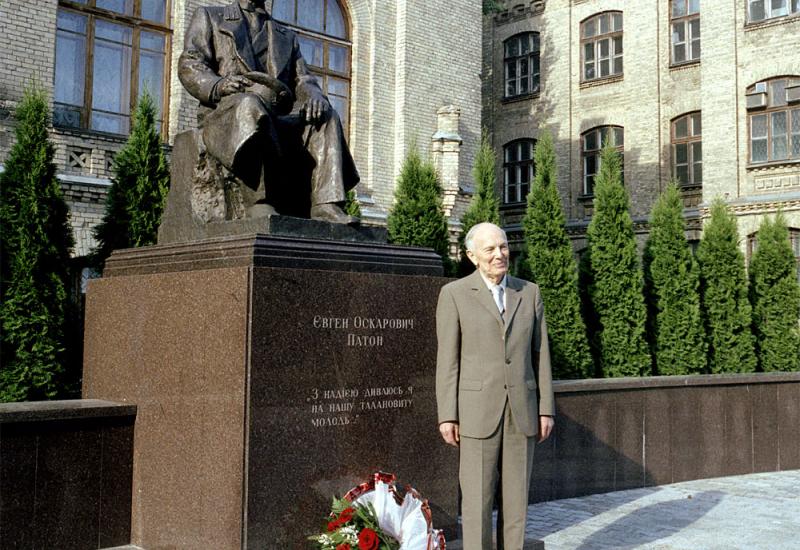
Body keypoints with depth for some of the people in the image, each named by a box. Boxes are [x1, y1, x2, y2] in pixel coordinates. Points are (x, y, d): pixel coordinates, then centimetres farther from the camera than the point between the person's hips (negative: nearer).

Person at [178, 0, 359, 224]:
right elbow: (188, 66, 6)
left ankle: (326, 208, -38)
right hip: (223, 118, -4)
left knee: (326, 117, -23)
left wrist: (314, 95, -11)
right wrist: (218, 85, -17)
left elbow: (303, 80, 15)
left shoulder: (288, 37, 30)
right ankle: (259, 205, -43)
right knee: (249, 104, -37)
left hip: (278, 121, 4)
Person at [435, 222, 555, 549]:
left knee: (515, 497, 7)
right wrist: (447, 416, -8)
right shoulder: (454, 294, -3)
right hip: (477, 409, -3)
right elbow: (447, 360, -4)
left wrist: (546, 410, 3)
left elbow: (539, 355, 8)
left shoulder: (529, 293, 8)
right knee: (477, 499, -1)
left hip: (521, 410, 4)